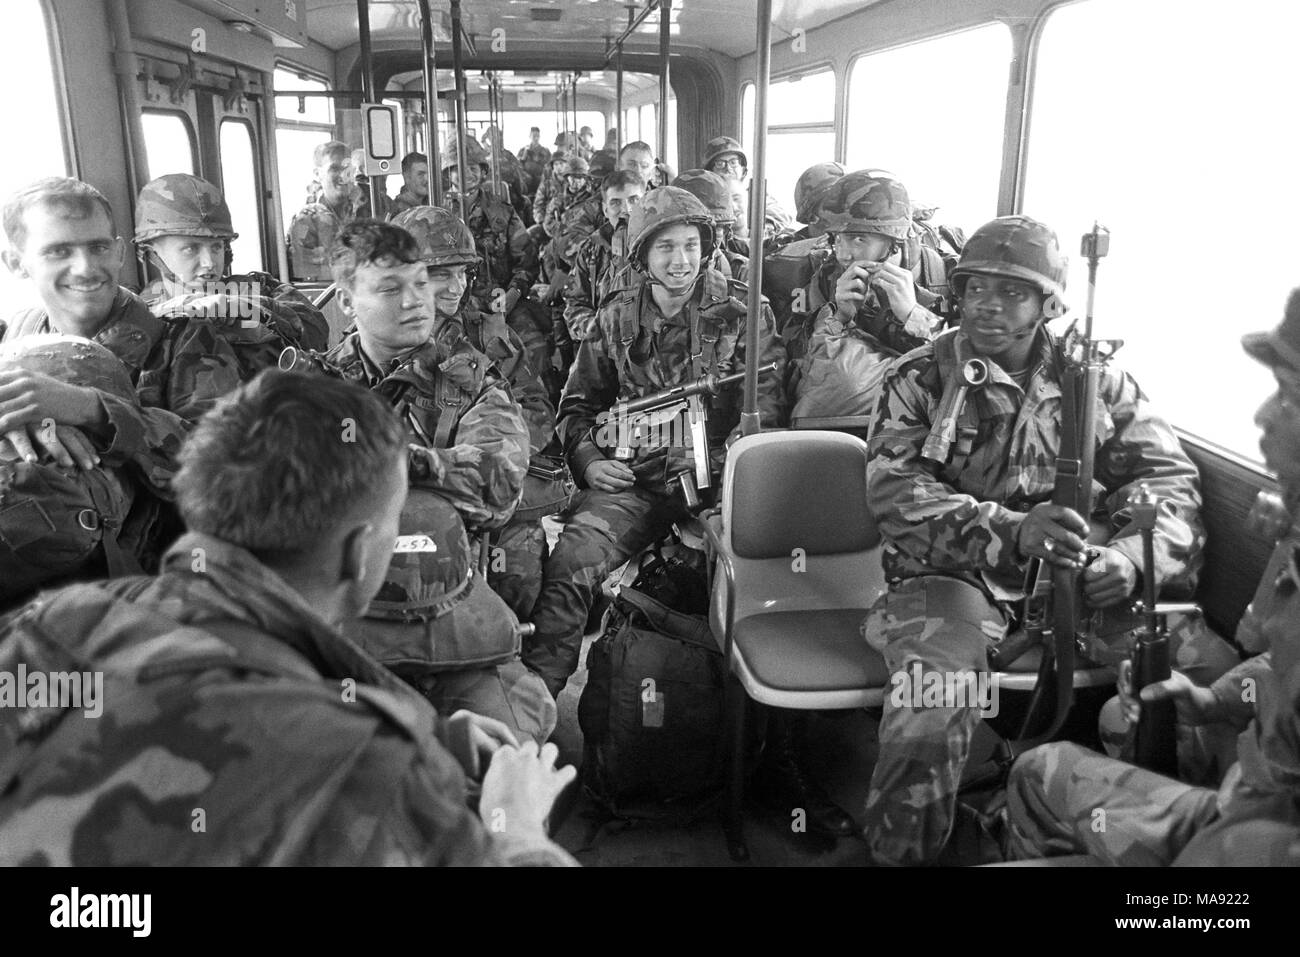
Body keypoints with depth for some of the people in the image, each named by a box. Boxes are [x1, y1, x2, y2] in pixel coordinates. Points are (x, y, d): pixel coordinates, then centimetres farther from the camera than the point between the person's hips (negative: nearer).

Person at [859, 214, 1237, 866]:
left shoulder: (1095, 379, 11)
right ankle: (897, 851, -6)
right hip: (955, 576, -3)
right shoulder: (918, 379, 3)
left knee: (1217, 671, -16)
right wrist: (1011, 532, -27)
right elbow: (895, 491, -11)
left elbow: (1169, 476, 5)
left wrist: (1132, 556, -18)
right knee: (930, 710, -32)